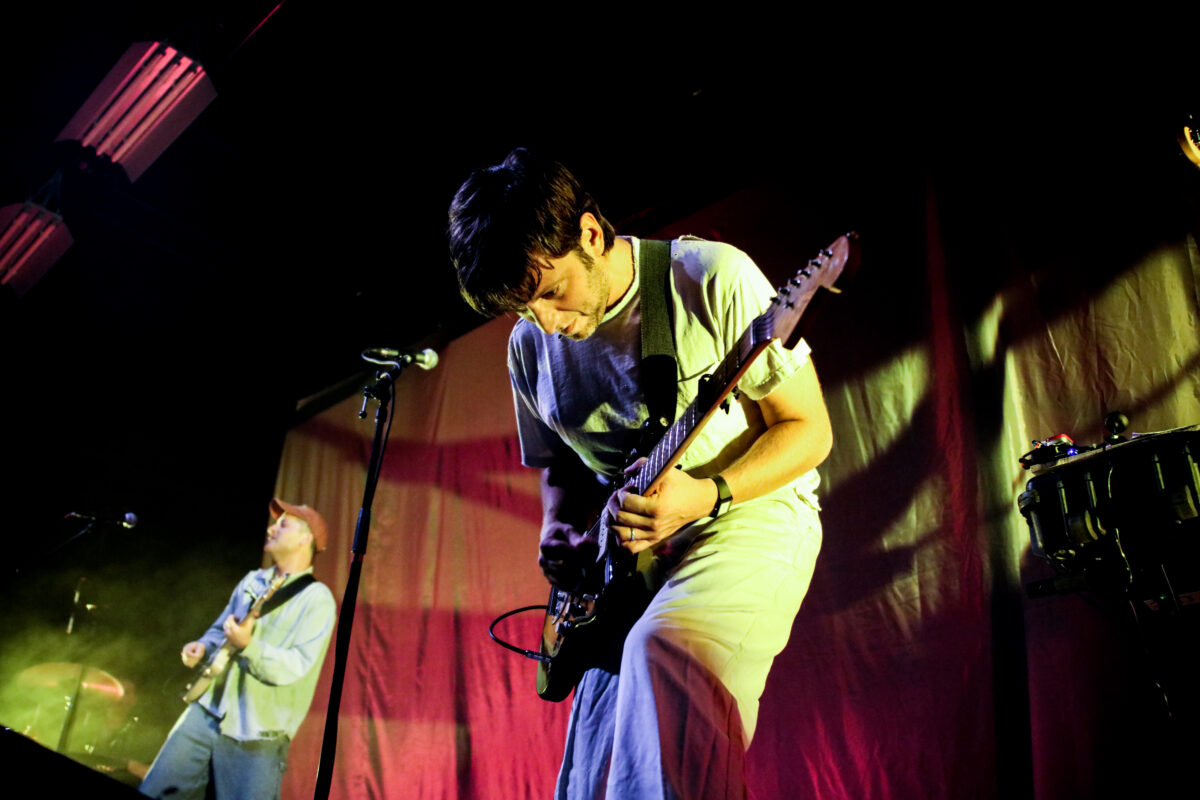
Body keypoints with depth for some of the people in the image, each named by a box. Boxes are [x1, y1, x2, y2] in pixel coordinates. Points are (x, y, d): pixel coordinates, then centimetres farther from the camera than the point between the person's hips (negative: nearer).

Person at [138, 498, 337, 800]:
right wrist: (203, 647, 3)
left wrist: (248, 645, -31)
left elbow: (296, 666, -19)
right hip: (206, 712, 7)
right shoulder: (252, 581, 13)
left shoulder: (317, 600, -10)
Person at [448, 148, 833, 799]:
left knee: (662, 648, -35)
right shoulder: (530, 346, 3)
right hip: (628, 556, 6)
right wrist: (559, 530, -2)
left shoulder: (711, 279, -14)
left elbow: (808, 429, -10)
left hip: (752, 514, -5)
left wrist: (706, 496, -25)